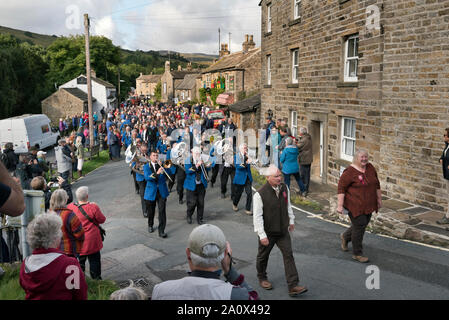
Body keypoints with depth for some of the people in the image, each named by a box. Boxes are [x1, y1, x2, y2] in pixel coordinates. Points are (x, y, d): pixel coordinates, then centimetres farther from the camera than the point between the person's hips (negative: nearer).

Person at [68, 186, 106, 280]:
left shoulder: (70, 207, -8)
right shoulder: (93, 207, -19)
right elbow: (102, 219, -7)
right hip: (91, 241, -4)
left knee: (80, 261, 18)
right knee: (94, 260, 12)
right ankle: (96, 279, 19)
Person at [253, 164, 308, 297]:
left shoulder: (284, 188, -1)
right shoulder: (260, 194, -20)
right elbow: (257, 216, -18)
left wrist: (291, 220, 22)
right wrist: (262, 235, -19)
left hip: (283, 230, 4)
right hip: (268, 232, -4)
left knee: (288, 255, -1)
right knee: (263, 256, 14)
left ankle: (293, 286, 3)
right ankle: (262, 278, 40)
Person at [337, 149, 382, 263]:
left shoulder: (370, 168, 6)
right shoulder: (350, 171, -15)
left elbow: (376, 184, 15)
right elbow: (341, 188, -16)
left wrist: (379, 199, 15)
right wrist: (340, 205, -19)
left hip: (368, 205, 7)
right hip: (355, 205, -7)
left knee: (363, 224, 15)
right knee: (359, 226, -4)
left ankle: (345, 236, 40)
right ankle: (357, 254, 8)